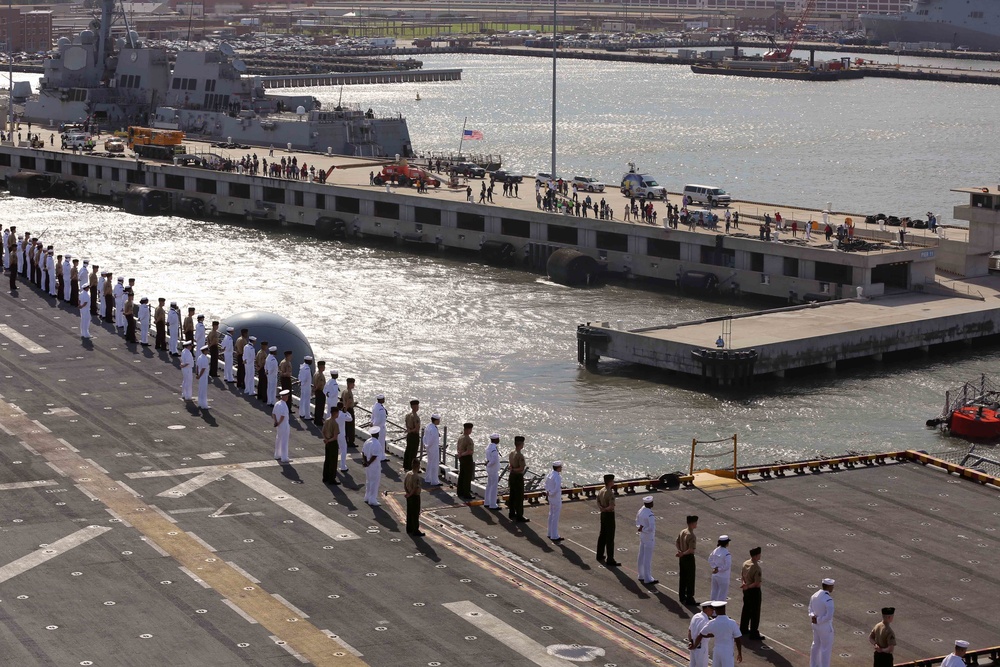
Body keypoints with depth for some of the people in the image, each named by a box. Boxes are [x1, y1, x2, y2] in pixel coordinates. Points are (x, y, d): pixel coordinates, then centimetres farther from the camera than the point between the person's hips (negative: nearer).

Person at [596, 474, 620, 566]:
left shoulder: (601, 491, 5)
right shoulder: (610, 493, -23)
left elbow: (598, 503, 10)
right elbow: (612, 507, -28)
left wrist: (601, 508, -6)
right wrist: (605, 509, -12)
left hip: (603, 514, 9)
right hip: (609, 515, -9)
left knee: (602, 535, 21)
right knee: (610, 538, -5)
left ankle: (600, 555, 33)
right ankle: (610, 560, -4)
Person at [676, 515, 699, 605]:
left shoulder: (682, 532, 2)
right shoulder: (692, 536, -24)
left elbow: (677, 542, 9)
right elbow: (691, 550, -28)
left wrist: (680, 551, -3)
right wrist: (683, 554, -17)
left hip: (682, 557, 8)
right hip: (689, 558, -8)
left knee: (682, 577, 19)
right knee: (690, 579, 2)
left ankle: (682, 596, 30)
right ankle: (689, 599, 8)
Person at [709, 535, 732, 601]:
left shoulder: (715, 550, -1)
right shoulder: (727, 554, -22)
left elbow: (710, 560, 8)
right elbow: (727, 566, -25)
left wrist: (715, 567, -1)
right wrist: (719, 570, -14)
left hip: (714, 576, 7)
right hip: (723, 577, -7)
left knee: (714, 593, 20)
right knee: (722, 596, 5)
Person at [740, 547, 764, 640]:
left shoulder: (745, 563, 1)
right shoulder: (756, 567, -25)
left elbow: (742, 576, 11)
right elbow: (757, 583, -26)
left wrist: (744, 583, -2)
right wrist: (748, 586, -14)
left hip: (746, 590, 8)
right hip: (754, 591, -8)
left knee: (746, 609, 22)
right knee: (755, 612, 2)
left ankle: (743, 629, 36)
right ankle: (754, 633, 7)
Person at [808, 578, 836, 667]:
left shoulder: (814, 595, -1)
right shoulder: (828, 599, -27)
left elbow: (811, 609, 9)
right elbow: (829, 616, -30)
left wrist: (812, 616, -9)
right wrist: (819, 620, -18)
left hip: (815, 625, 8)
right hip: (825, 627, -8)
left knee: (816, 645, 23)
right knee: (826, 649, 5)